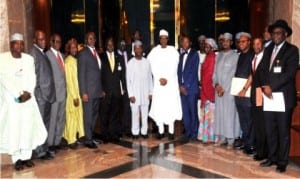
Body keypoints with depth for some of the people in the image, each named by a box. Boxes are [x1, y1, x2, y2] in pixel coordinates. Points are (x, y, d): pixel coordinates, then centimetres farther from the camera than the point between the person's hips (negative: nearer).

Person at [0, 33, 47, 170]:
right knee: (13, 128, -3)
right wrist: (18, 95, -15)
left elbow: (32, 77, 5)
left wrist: (28, 92, -11)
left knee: (28, 127, 2)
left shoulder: (29, 58, 9)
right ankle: (16, 159, 5)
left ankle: (26, 156, 11)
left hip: (27, 98, 3)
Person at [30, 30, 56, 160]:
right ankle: (39, 151, 4)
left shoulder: (43, 53, 17)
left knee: (46, 123, 12)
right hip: (40, 95, -8)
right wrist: (37, 92, -14)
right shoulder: (33, 53, -7)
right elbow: (33, 75, -12)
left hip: (48, 94, 8)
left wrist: (50, 92, 12)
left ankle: (44, 148, 21)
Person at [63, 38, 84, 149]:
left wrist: (78, 95, 5)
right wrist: (74, 96, -16)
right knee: (72, 117, 1)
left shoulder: (76, 60, 9)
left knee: (79, 115, 12)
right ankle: (71, 140, 11)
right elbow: (69, 80, -15)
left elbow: (77, 78, 9)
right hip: (72, 94, -7)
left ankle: (79, 136, 23)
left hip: (78, 92, 7)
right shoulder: (68, 61, -13)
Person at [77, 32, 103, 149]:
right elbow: (81, 74, -10)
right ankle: (88, 140, 10)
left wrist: (102, 89, 12)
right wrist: (83, 92, -15)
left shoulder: (97, 53, 14)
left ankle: (90, 136, 24)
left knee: (95, 115, 13)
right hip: (88, 90, -7)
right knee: (88, 116, 0)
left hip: (98, 90, 7)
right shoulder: (83, 53, -6)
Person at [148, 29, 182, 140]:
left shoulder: (173, 50, 4)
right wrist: (160, 78, -9)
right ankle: (161, 131, 6)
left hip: (171, 82, -1)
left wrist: (167, 79, -10)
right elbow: (153, 67, 2)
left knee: (171, 105, -3)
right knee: (159, 106, -2)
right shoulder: (154, 51, 6)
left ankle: (171, 131, 3)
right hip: (158, 82, 1)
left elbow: (174, 67, -2)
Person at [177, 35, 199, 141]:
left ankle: (194, 133, 8)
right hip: (182, 87, 6)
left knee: (193, 111, -1)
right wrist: (181, 85, 0)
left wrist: (186, 86, -11)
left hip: (191, 87, -6)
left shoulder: (194, 54, -2)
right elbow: (179, 71, 14)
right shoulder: (181, 56, 18)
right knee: (185, 111, 8)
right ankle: (187, 132, 17)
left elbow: (193, 71, -9)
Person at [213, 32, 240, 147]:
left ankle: (230, 139, 5)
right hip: (218, 89, 5)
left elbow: (233, 73, -7)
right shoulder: (218, 56, 14)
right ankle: (222, 137, 13)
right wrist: (216, 84, -4)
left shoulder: (235, 56, -3)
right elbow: (215, 72, 12)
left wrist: (224, 88, -9)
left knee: (229, 113, -3)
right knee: (219, 112, 5)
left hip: (229, 89, -5)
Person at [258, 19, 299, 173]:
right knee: (270, 130, 11)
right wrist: (265, 86, -7)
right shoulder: (268, 49, 15)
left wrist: (272, 87, -14)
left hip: (284, 96, -5)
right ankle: (272, 157, 25)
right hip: (269, 95, 5)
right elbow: (262, 70, 10)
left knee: (283, 131, 3)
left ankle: (282, 162, 16)